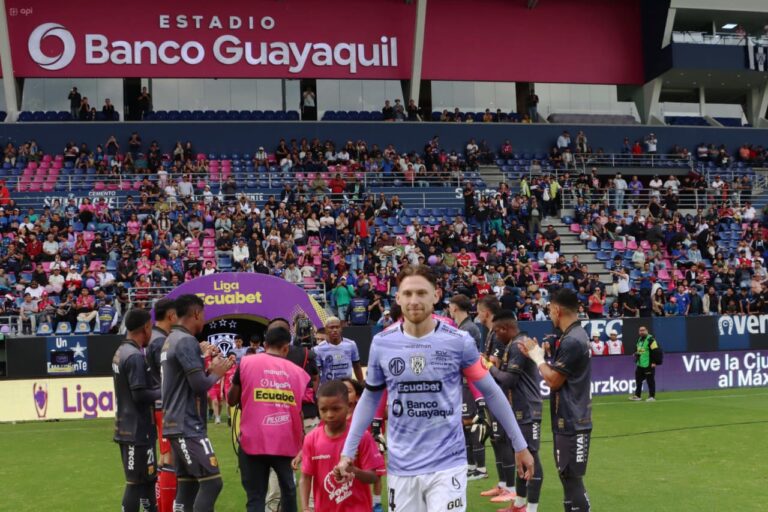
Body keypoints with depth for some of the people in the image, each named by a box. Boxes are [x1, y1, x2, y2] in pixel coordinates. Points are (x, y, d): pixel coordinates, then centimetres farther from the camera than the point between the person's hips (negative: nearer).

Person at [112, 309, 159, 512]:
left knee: (147, 478, 17)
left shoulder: (121, 352, 12)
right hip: (137, 430, -10)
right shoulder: (135, 356, -18)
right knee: (136, 482, -5)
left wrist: (156, 388, 8)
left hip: (126, 427, 10)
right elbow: (140, 395, -22)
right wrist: (162, 392, -9)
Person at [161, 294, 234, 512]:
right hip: (188, 427, -10)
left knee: (187, 483, 11)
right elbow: (200, 385, -19)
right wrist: (217, 373, -1)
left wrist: (211, 369, 10)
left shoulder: (171, 340, 15)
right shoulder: (187, 341, -15)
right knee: (211, 481, -10)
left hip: (178, 425, 10)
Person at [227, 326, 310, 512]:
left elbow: (231, 400, 8)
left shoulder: (246, 363, 2)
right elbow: (301, 411, 9)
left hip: (253, 441, -2)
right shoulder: (298, 372, 7)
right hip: (286, 443, 2)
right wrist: (300, 441, 20)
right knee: (288, 491, 22)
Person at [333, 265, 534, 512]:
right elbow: (370, 398, 11)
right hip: (401, 467, 2)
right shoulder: (381, 343, -1)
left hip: (447, 465, -2)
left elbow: (491, 393, 3)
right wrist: (348, 452, 9)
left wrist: (520, 445, 5)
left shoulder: (459, 341, -7)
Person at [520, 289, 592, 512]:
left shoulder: (572, 340, -20)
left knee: (572, 477, -6)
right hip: (569, 420, 10)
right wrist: (536, 354, 10)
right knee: (568, 476, 17)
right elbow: (558, 373, 16)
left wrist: (538, 357, -4)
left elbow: (554, 380, -18)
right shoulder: (575, 335, 12)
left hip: (571, 422, -10)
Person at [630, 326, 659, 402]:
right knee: (638, 379, 11)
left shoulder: (650, 339, -11)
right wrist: (636, 354, 9)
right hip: (640, 364, 8)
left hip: (648, 364, -8)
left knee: (650, 380, -3)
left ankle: (652, 396, 3)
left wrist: (654, 362, -18)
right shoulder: (639, 340, 16)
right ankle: (637, 395, 19)